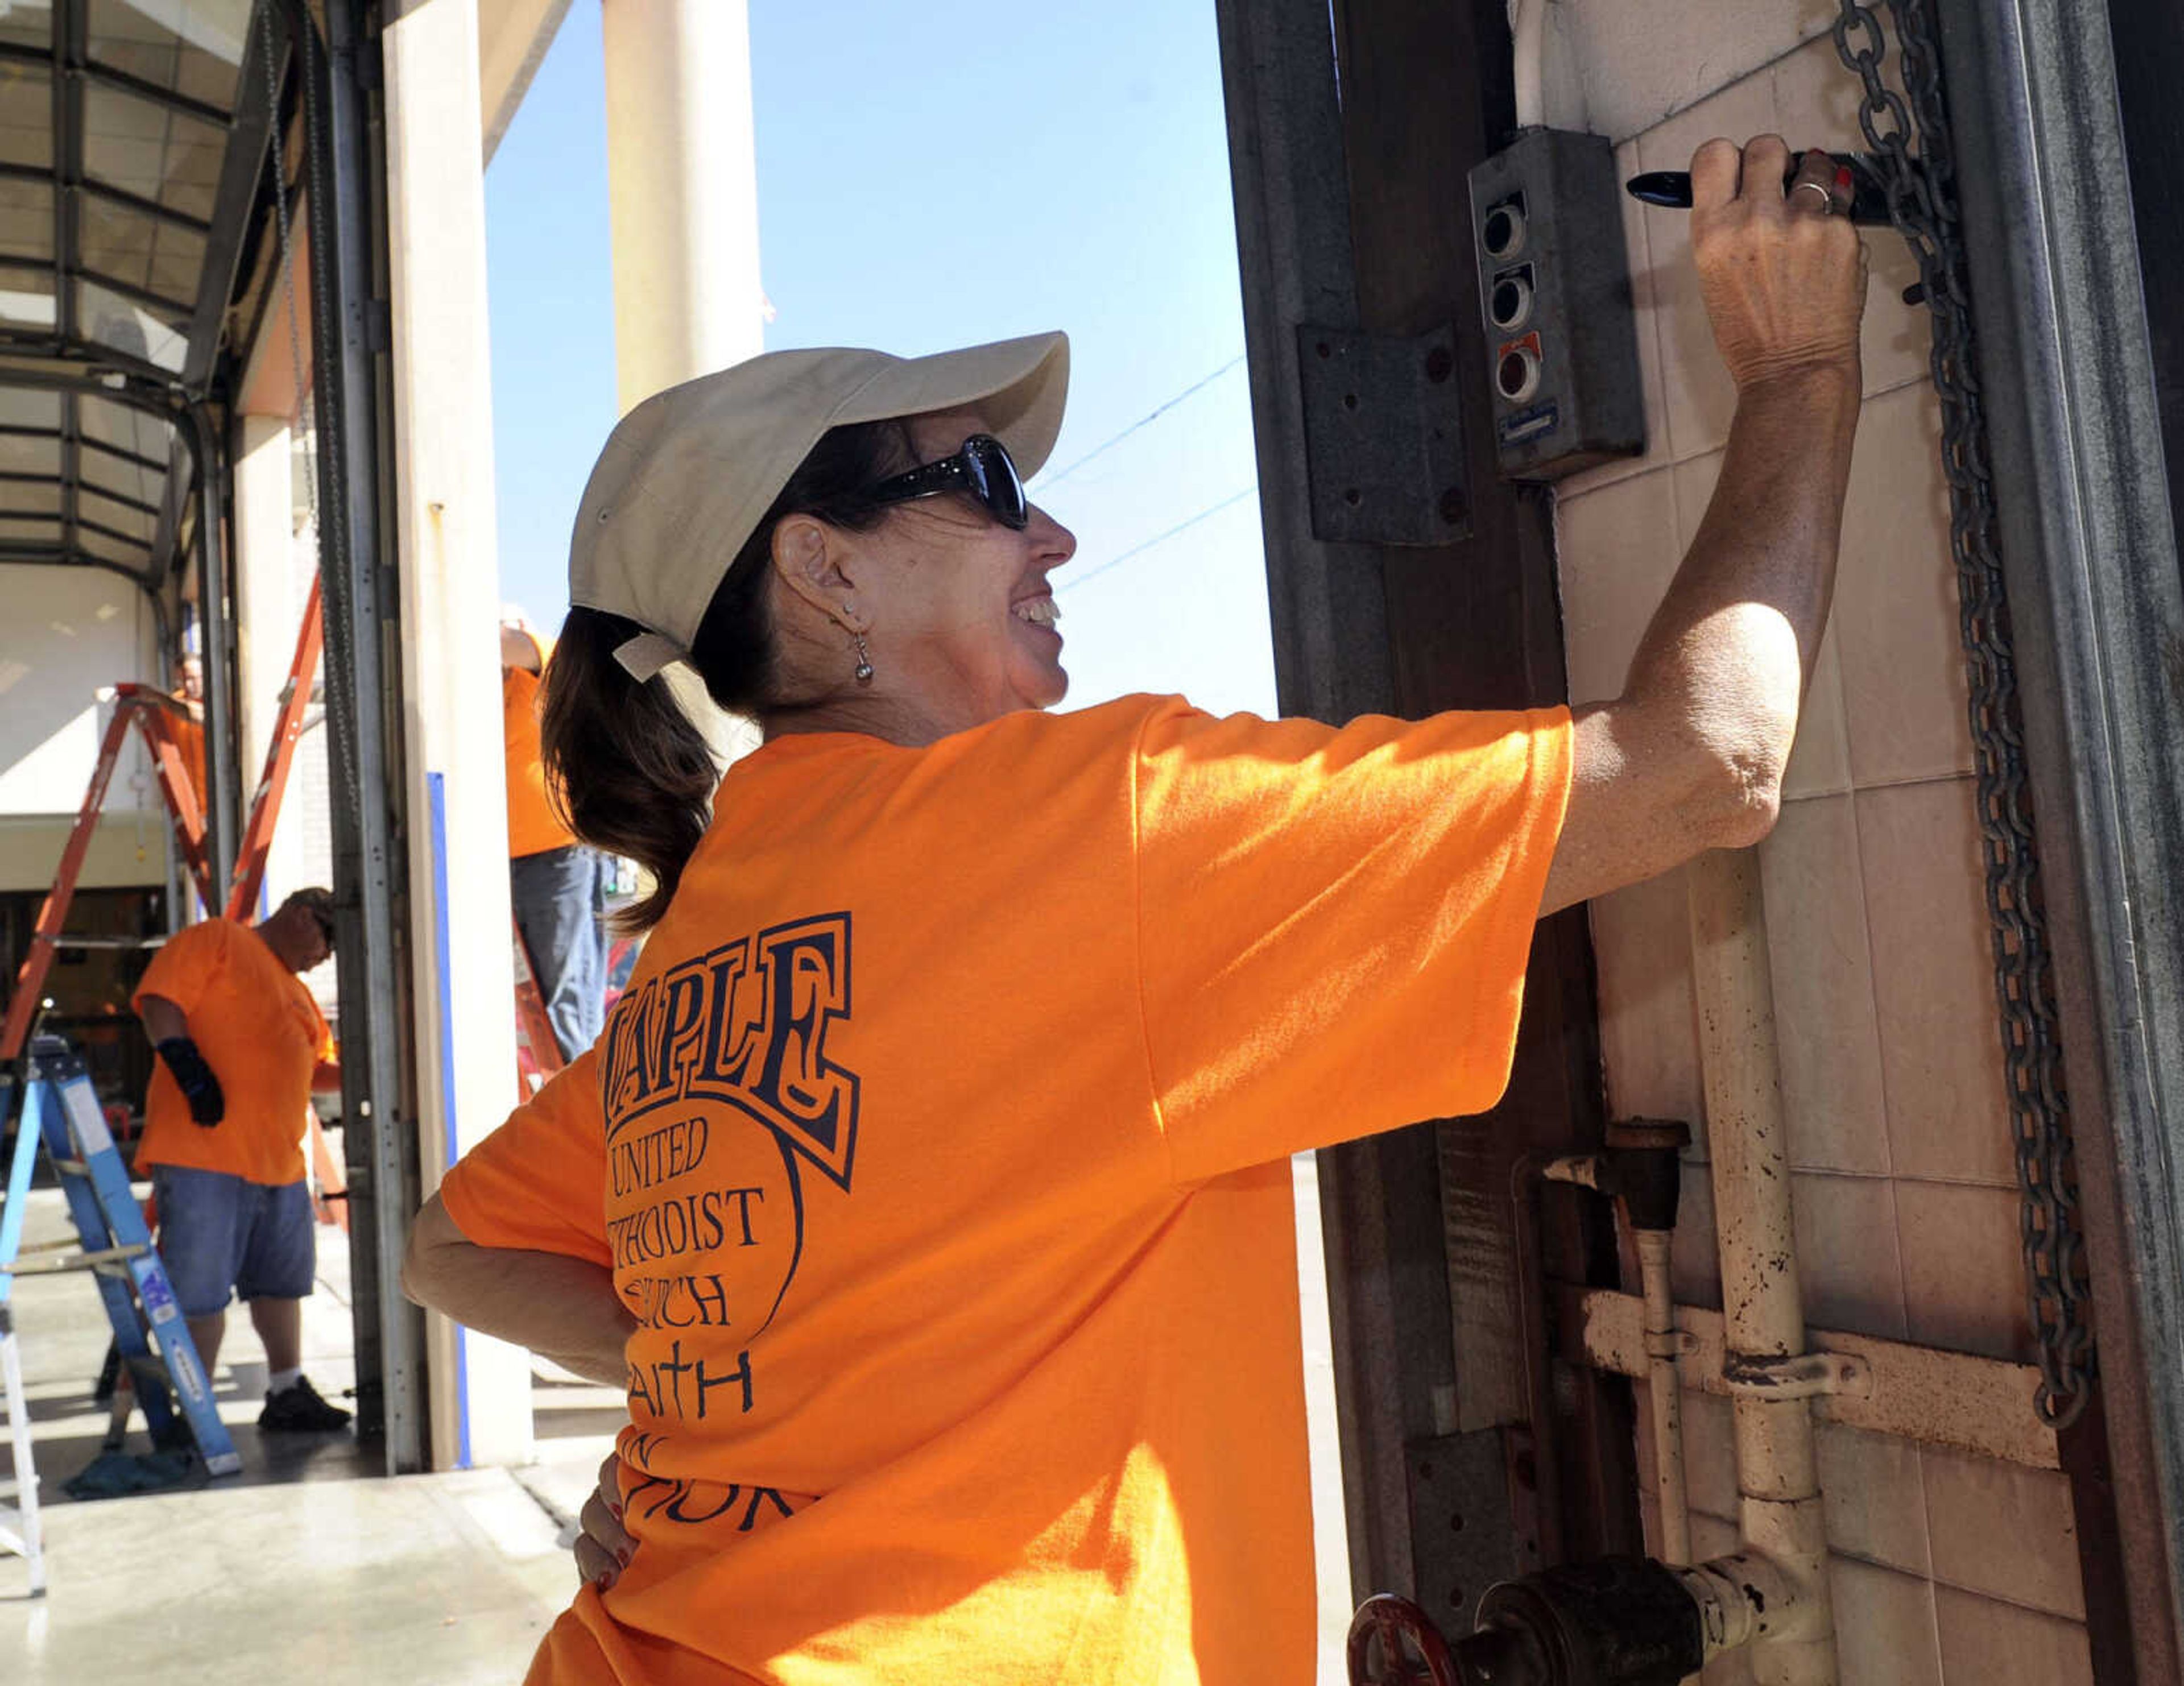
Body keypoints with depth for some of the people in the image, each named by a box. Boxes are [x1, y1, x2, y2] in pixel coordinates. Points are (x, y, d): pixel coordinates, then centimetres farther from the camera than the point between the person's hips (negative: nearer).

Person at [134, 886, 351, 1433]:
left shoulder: (298, 993, 26)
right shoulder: (217, 940, 0)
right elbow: (160, 1002, -12)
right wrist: (189, 1068, -22)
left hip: (280, 1164, 9)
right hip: (203, 1155, -9)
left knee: (281, 1284, 16)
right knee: (201, 1292, -4)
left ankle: (286, 1394, 28)